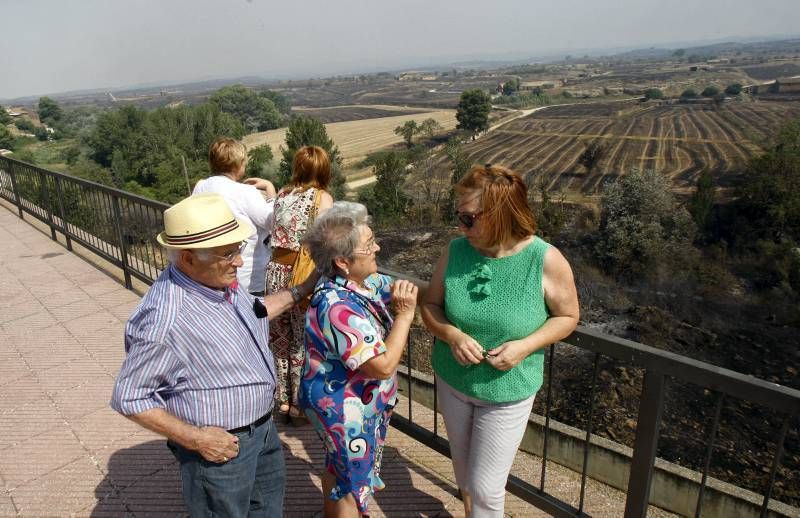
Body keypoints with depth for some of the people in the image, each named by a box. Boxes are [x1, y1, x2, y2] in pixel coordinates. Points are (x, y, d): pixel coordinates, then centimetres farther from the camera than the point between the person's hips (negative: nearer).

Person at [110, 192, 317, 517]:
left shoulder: (220, 279, -9)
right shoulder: (164, 319, -33)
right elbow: (128, 397, -21)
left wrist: (300, 292, 8)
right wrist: (194, 438, -22)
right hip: (221, 445, -7)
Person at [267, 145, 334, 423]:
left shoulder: (282, 194, 7)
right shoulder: (322, 198, -8)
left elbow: (276, 232, 4)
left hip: (276, 271, 5)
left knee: (280, 338, 17)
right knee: (304, 342, 10)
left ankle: (282, 400, 34)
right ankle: (300, 407, 24)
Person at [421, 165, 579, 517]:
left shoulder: (547, 260, -20)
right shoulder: (456, 250, -12)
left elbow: (567, 316, -6)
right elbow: (430, 306, -2)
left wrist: (526, 346, -23)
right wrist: (452, 335, -22)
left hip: (507, 393, -3)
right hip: (452, 382, 4)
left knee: (486, 488, 7)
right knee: (463, 469, 25)